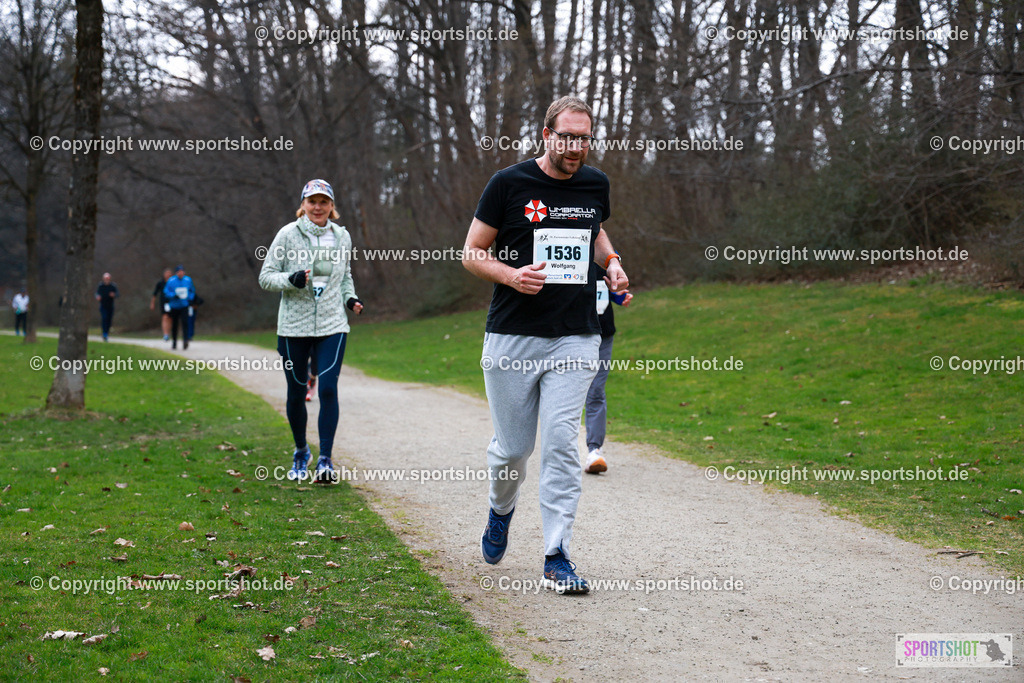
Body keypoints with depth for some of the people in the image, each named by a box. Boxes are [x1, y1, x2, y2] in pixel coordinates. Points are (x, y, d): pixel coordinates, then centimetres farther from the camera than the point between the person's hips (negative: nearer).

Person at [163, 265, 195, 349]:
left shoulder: (188, 280, 2)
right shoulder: (171, 281, -6)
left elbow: (192, 290, 17)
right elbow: (166, 292, -4)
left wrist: (190, 299, 3)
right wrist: (174, 295, -21)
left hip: (184, 305, 0)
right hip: (174, 306, 0)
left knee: (184, 322, -17)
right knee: (174, 325, 7)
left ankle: (185, 340, -25)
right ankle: (174, 342, 21)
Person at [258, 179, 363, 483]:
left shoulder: (342, 236, 7)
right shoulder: (288, 234, -3)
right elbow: (266, 276, -2)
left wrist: (350, 298, 5)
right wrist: (290, 280, -20)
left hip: (333, 325, 1)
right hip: (294, 326, -1)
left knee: (328, 388, -13)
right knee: (297, 392, 7)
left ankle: (325, 460, -10)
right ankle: (301, 452, 30)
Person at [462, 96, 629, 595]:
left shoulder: (595, 184, 7)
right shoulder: (509, 184, -5)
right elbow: (472, 253, 0)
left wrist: (612, 263, 8)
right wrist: (511, 275, -19)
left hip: (575, 338, 2)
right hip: (512, 337, -2)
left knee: (561, 443, -8)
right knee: (513, 446, 5)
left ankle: (557, 556, -4)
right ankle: (500, 509, 38)